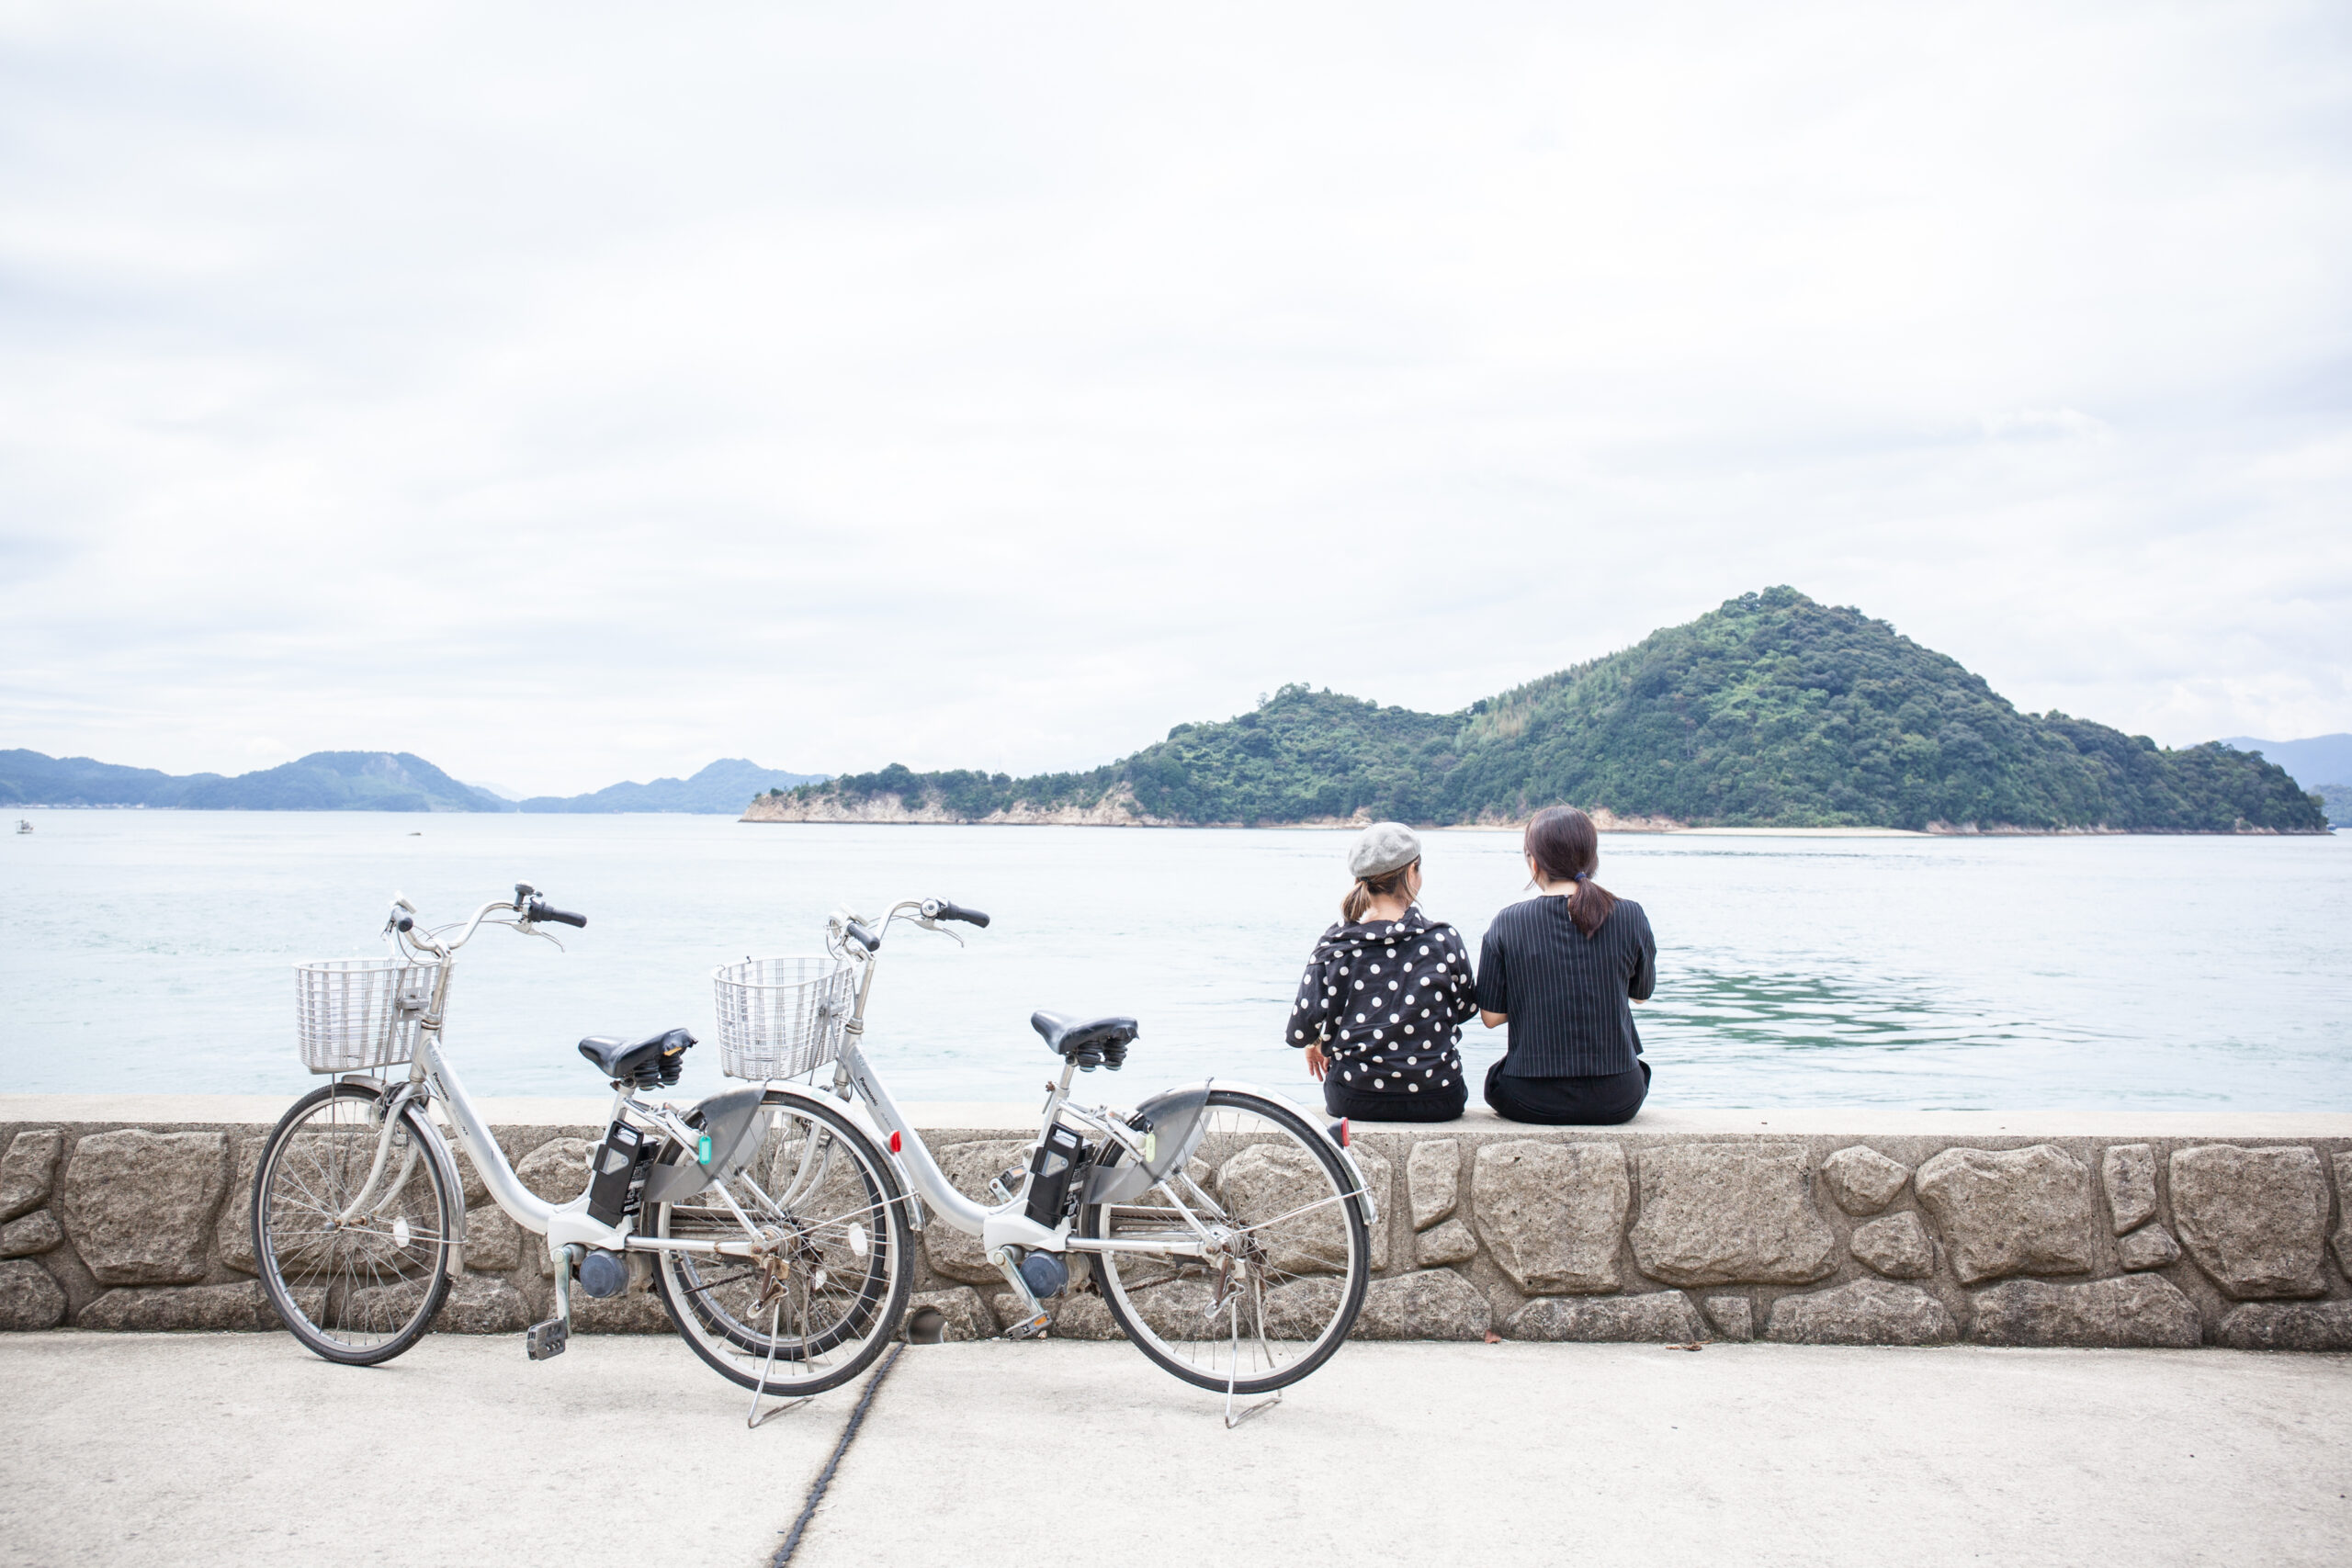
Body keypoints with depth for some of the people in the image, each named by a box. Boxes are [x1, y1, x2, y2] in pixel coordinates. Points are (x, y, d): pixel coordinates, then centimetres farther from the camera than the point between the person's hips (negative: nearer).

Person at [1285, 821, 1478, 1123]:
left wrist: (1315, 1044, 15)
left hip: (1354, 1103, 1)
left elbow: (1300, 1033, -9)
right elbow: (1465, 1009, 8)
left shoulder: (1333, 945, -7)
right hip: (1437, 1103, 0)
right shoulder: (1443, 939, -7)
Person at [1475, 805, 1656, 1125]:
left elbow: (1491, 1016, -3)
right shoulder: (1630, 917, -6)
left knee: (1498, 1076, 32)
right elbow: (1642, 994, 10)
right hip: (1617, 1102, 1)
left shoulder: (1507, 923, -8)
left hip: (1531, 1103, -1)